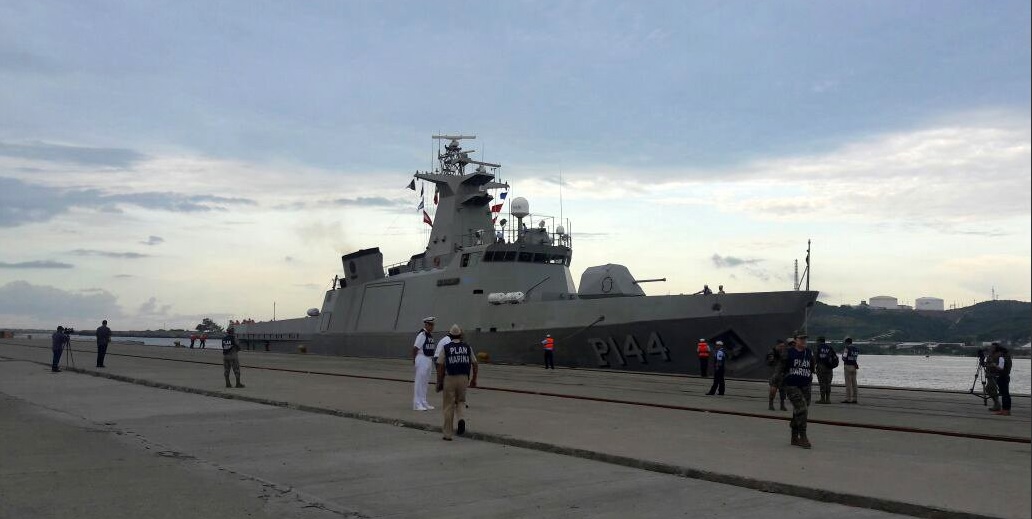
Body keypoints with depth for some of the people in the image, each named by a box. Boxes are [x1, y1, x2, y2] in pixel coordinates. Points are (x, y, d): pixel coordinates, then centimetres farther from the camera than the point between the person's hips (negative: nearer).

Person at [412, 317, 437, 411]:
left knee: (425, 382, 16)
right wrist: (414, 360, -12)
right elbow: (415, 348, -17)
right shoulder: (422, 334, -15)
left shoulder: (431, 335, 12)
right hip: (422, 359, -9)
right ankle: (417, 404, 1)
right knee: (420, 381, -4)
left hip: (429, 360, 9)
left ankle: (423, 402, 25)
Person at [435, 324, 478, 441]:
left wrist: (439, 382, 3)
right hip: (463, 378, 2)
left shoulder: (446, 348, -3)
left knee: (449, 406, 7)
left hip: (449, 378, -2)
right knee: (460, 401, 22)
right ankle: (461, 419, -6)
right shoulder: (467, 347, 4)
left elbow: (440, 366, -5)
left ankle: (447, 433, 12)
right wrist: (473, 380, 20)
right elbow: (474, 364, 8)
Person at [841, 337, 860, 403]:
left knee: (848, 383, -6)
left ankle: (848, 399, -7)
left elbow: (844, 358, -15)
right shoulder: (856, 349, 11)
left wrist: (842, 354, 6)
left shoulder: (847, 348, -12)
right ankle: (854, 399, 8)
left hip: (847, 367, -7)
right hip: (854, 367, 7)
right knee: (854, 383, 7)